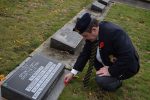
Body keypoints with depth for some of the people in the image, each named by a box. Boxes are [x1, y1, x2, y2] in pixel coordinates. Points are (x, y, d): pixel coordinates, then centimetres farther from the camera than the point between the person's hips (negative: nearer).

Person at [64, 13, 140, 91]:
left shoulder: (115, 33, -34)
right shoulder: (92, 34, -10)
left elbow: (128, 57, -35)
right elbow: (85, 53, -1)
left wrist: (111, 71, -27)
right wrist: (72, 73, -1)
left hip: (127, 66, -7)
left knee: (101, 80, -25)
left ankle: (117, 80, 6)